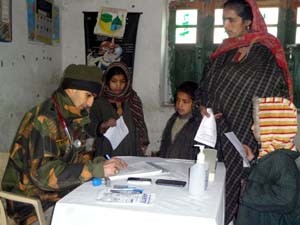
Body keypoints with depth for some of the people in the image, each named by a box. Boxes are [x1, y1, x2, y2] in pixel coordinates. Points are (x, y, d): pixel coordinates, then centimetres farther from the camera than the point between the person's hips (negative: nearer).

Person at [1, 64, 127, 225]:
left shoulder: (72, 118, 3)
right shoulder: (44, 119, -22)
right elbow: (43, 174, -29)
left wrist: (101, 162, -8)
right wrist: (97, 170, -28)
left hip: (62, 194, 8)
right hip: (34, 203, -8)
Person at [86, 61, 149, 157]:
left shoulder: (134, 100, 4)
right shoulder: (100, 102, -2)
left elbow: (141, 124, 9)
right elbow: (90, 128, -3)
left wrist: (143, 145, 2)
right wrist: (103, 125, -20)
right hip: (107, 152, -1)